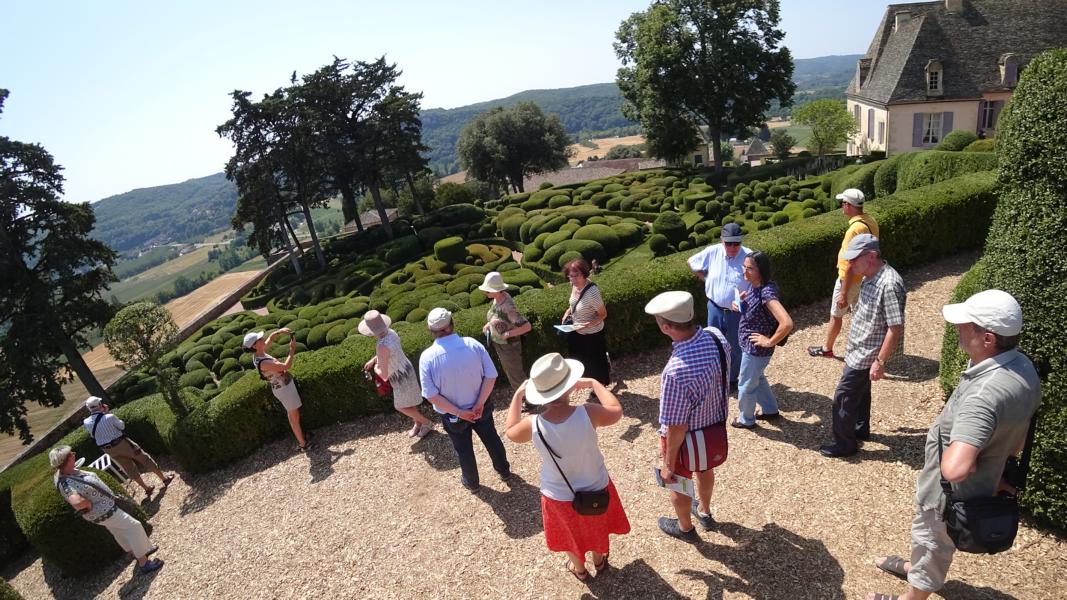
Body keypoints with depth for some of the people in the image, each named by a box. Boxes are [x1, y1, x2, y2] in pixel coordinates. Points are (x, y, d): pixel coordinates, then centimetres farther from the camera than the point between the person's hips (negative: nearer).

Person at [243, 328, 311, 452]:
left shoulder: (260, 353, -7)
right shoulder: (262, 363, -33)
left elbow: (271, 338, 7)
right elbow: (286, 366, -32)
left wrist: (280, 331, -12)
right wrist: (292, 349, -26)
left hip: (285, 384, 9)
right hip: (283, 388, -9)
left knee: (293, 414, 25)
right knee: (294, 416, 5)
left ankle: (300, 433, 44)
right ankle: (303, 444, 19)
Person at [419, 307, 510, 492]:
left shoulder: (427, 357, -23)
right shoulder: (473, 344, -19)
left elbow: (431, 395, -21)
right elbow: (491, 376, -16)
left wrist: (459, 412, -15)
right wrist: (479, 404, -12)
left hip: (452, 415, -1)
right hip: (480, 407, 2)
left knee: (464, 449, 23)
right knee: (491, 439, 27)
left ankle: (471, 482, 47)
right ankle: (504, 470, 50)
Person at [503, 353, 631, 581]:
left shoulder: (533, 425, -29)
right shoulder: (587, 414, -33)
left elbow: (510, 432, -4)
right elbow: (616, 411, -10)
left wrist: (518, 396, 0)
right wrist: (594, 383, -2)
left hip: (560, 496, 0)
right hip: (597, 489, 0)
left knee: (571, 534, 32)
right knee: (597, 527, 33)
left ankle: (579, 569, 59)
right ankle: (599, 561, 61)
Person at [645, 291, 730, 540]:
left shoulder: (676, 371, -41)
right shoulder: (717, 336, -20)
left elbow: (676, 428, -29)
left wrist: (668, 465, -13)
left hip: (688, 438, -6)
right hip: (717, 427, 6)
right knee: (704, 470, 35)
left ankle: (685, 527, 54)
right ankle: (704, 512, 63)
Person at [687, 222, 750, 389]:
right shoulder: (712, 252, -10)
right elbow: (693, 263, 8)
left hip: (737, 312, -2)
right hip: (715, 308, 3)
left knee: (735, 347, 16)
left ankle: (732, 379, 38)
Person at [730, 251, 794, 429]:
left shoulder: (767, 293, -31)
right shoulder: (755, 286, -5)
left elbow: (787, 323, -39)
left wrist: (770, 342, -26)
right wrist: (741, 302, -3)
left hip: (756, 349, -9)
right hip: (750, 345, 9)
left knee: (746, 386, 14)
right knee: (757, 379, 29)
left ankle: (746, 420, 37)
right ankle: (770, 410, 50)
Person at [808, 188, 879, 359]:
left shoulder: (855, 229, -30)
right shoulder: (870, 221, -1)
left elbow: (850, 265, -28)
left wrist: (843, 293, -23)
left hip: (850, 279, -8)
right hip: (864, 277, 8)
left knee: (835, 316, 9)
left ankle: (826, 349, 25)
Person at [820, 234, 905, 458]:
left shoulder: (889, 284, -29)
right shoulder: (870, 278, 1)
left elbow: (896, 329, -27)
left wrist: (880, 361, -24)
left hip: (865, 355, -9)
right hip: (859, 351, 9)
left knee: (843, 397, 2)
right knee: (860, 391, 26)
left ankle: (844, 443, 18)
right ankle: (861, 428, 46)